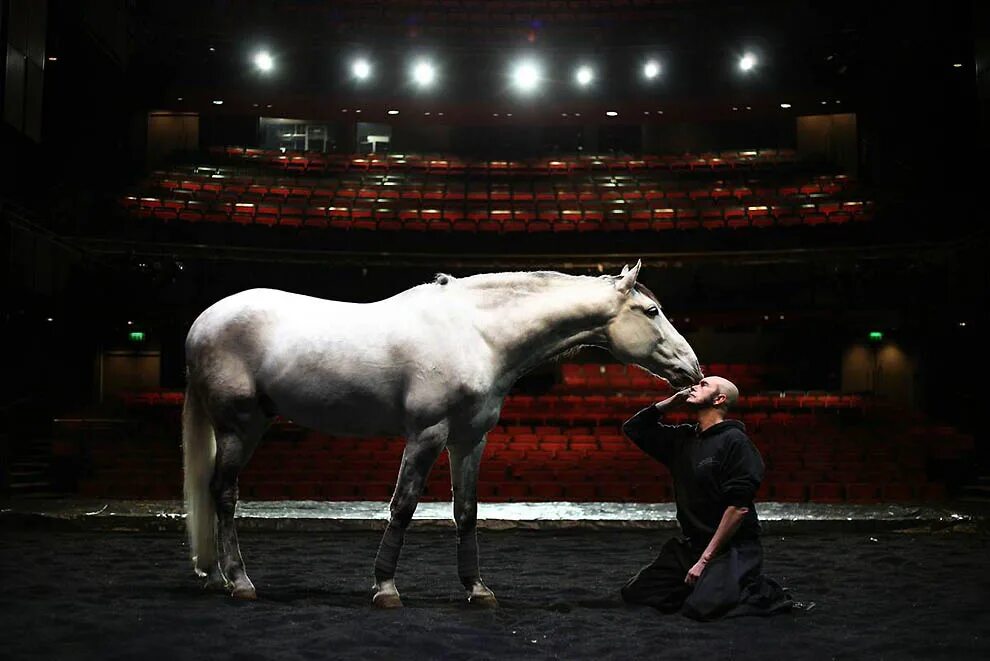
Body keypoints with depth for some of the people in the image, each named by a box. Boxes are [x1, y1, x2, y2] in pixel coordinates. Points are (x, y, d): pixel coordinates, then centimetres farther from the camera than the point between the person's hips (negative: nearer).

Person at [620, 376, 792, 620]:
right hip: (692, 544, 7)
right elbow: (633, 428, 18)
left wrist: (705, 560, -19)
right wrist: (671, 402, 4)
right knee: (634, 592, -1)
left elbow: (739, 508, -19)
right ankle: (705, 583, 14)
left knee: (701, 606, -29)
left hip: (733, 547, -7)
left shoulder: (734, 440, -12)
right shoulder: (683, 438, 10)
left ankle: (763, 592, -1)